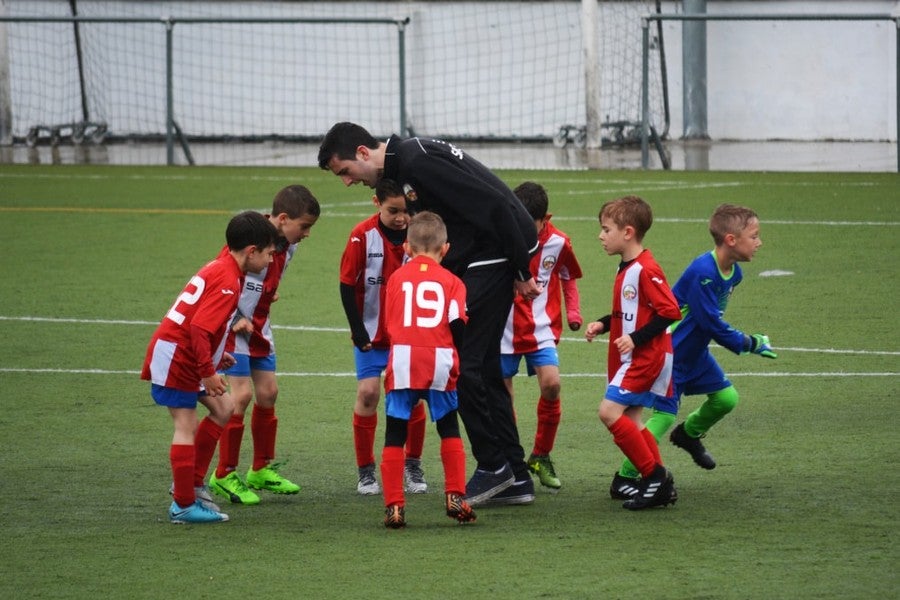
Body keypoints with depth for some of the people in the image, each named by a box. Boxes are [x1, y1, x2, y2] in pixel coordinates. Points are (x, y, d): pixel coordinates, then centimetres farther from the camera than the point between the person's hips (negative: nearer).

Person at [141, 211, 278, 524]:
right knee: (187, 426, -7)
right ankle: (184, 506, -3)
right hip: (174, 356, -10)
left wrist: (216, 354, 18)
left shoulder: (219, 269, 11)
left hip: (187, 356, 10)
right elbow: (199, 328, -28)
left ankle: (192, 484, 18)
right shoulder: (227, 281, -21)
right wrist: (208, 372, -23)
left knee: (222, 409, 14)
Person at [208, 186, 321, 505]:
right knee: (242, 394, -12)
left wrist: (268, 295, 10)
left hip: (259, 326, 8)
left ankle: (262, 469, 23)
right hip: (233, 325, -8)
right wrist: (236, 320, -21)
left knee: (267, 392, 9)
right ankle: (224, 475, -3)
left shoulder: (287, 245, 1)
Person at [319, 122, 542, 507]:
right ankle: (515, 477, 15)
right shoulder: (401, 168, 13)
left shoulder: (417, 162, -19)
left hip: (496, 255, -10)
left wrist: (521, 272, -18)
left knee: (462, 363, -8)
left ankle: (493, 466, 0)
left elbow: (493, 205, -22)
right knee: (483, 367, 11)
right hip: (478, 262, 10)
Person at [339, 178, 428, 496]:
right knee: (368, 393, -7)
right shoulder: (363, 235, -14)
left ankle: (413, 465, 18)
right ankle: (366, 471, 4)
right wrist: (358, 330, -11)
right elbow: (347, 285, -9)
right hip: (372, 332, -2)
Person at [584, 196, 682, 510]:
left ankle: (655, 475, -11)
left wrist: (636, 338, -23)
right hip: (630, 358, 10)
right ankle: (660, 485, 14)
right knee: (630, 421, 9)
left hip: (647, 356, -10)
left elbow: (670, 311, -21)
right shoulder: (625, 269, 13)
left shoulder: (646, 270, -18)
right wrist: (602, 325, 9)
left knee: (610, 411, -16)